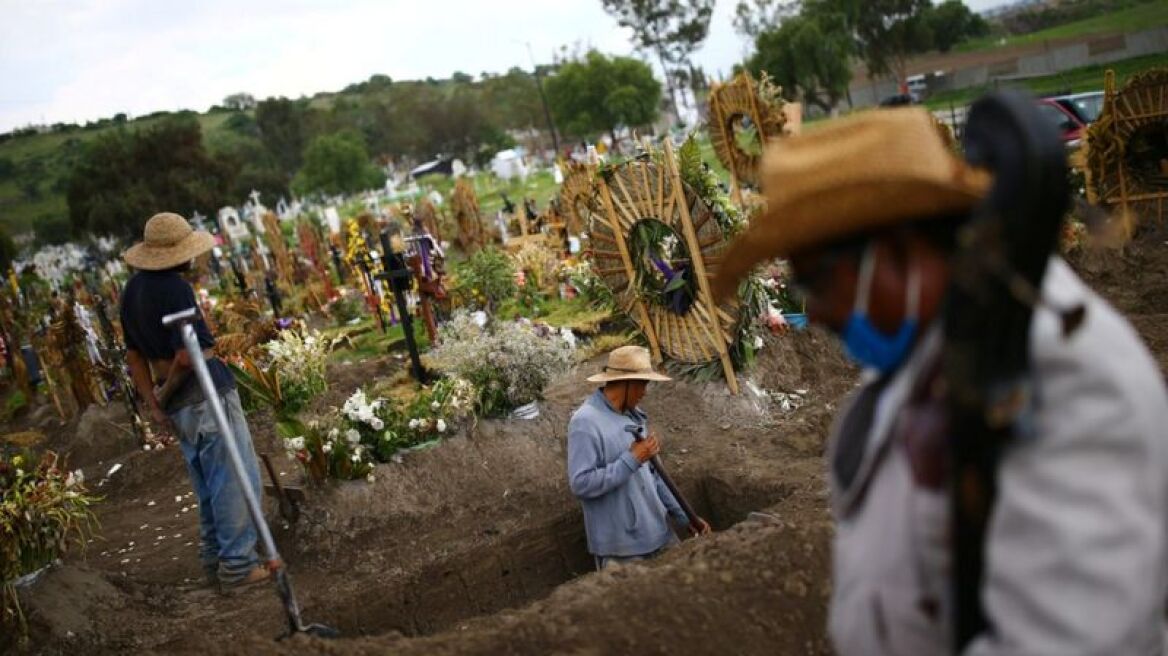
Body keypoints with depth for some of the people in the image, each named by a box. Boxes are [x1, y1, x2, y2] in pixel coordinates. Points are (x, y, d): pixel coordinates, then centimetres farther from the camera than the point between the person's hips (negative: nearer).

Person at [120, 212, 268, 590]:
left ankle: (214, 562, 27)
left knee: (208, 488, 19)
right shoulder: (175, 288, -18)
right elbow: (186, 356, -24)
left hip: (179, 406, 9)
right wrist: (165, 395, -7)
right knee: (236, 482, 1)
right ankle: (237, 566, 6)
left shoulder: (132, 290, 9)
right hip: (208, 396, -9)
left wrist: (154, 405, 9)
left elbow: (134, 355, 11)